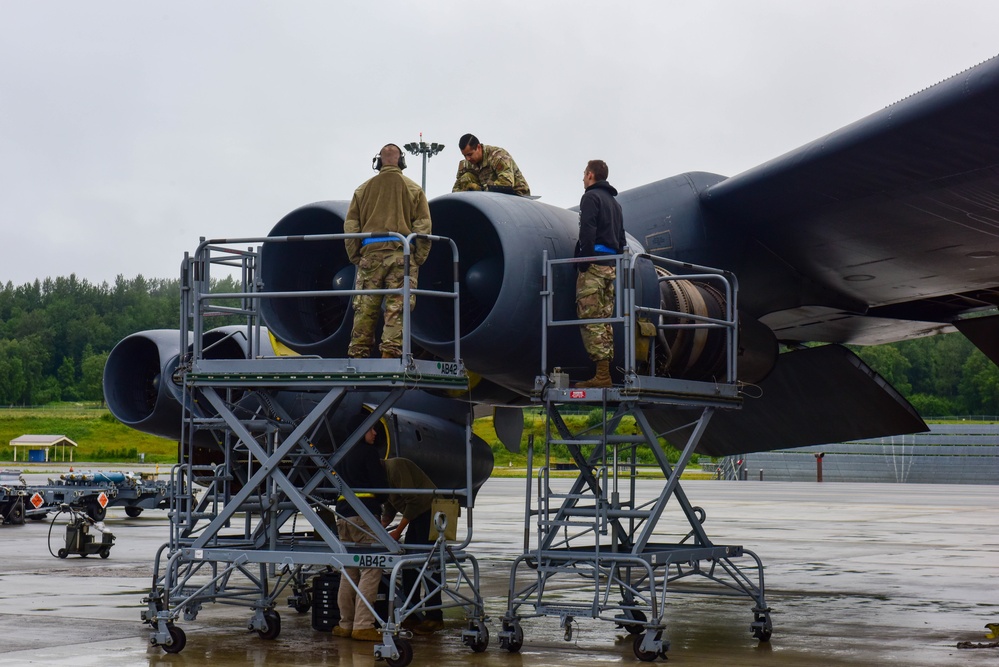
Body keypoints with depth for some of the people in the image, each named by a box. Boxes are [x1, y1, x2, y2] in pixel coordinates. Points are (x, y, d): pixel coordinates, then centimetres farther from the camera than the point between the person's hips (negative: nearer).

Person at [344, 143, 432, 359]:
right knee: (396, 309, -4)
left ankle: (358, 355, 1)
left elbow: (350, 226, 9)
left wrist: (355, 257, 12)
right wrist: (418, 260, 3)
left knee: (364, 310, 3)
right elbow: (423, 227, 0)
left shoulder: (363, 189, 12)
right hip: (401, 254, -2)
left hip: (370, 254, 2)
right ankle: (391, 352, -11)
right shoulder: (413, 189, 6)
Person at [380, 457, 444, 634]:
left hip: (429, 511, -10)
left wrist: (398, 531, -16)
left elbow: (412, 500, -20)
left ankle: (434, 618, -8)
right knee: (408, 565, 9)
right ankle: (410, 614, 14)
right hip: (416, 515, 10)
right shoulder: (383, 475, 14)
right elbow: (389, 509, 19)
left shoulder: (395, 466, -17)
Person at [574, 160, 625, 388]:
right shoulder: (614, 202, 25)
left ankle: (602, 374, -18)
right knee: (604, 320, 8)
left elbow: (587, 232, -16)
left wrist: (583, 262, -17)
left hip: (594, 265, -9)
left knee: (590, 319, -11)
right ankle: (605, 373, 5)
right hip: (611, 266, 9)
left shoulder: (591, 197, -3)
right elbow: (621, 238, 23)